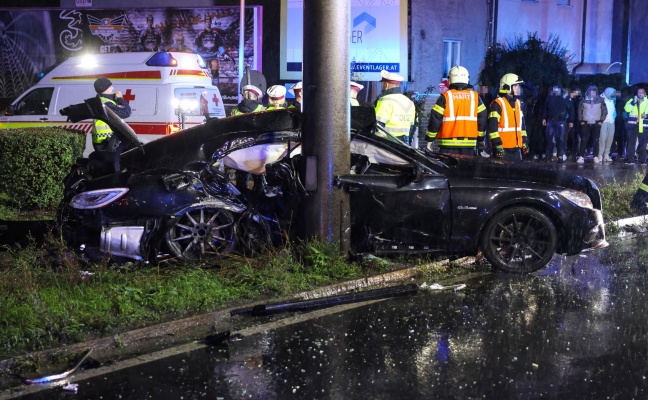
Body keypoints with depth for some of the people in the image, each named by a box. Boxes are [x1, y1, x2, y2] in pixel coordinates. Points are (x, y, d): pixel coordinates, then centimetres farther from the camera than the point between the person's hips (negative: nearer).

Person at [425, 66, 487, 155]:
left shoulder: (445, 97, -3)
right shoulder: (475, 97, 5)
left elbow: (435, 119, -5)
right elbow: (482, 118, 8)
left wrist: (430, 139, 4)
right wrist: (480, 139, 19)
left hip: (448, 144, -2)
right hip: (469, 143, 2)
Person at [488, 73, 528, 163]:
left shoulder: (518, 103, 17)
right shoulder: (498, 104, -9)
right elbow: (492, 126, -14)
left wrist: (525, 142, 19)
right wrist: (497, 145, -18)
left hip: (516, 148, 8)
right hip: (503, 148, -8)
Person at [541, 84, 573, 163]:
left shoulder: (564, 100, 0)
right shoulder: (549, 98, 10)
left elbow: (570, 110, 2)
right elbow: (545, 109, 16)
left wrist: (571, 121, -1)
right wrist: (544, 118, 9)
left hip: (560, 121, -3)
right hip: (550, 121, 3)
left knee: (560, 139, -6)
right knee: (549, 138, 2)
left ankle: (561, 156, -4)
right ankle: (548, 155, 9)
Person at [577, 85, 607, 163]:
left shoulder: (600, 101, 5)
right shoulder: (584, 101, 5)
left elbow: (604, 111, 8)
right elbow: (580, 110, 9)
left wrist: (601, 120, 1)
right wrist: (581, 120, 1)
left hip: (596, 123, 0)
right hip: (585, 123, 0)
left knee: (596, 140, -2)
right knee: (584, 140, -5)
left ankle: (596, 157, 1)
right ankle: (581, 156, -5)